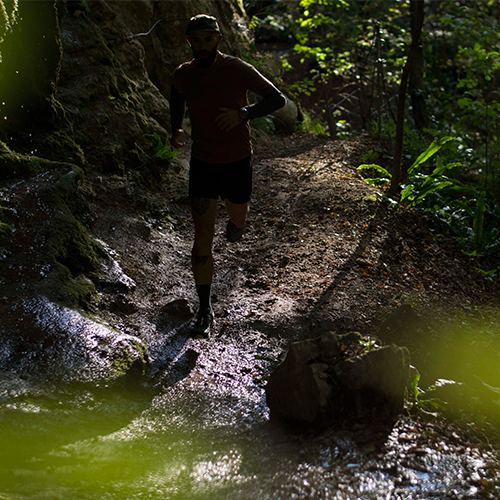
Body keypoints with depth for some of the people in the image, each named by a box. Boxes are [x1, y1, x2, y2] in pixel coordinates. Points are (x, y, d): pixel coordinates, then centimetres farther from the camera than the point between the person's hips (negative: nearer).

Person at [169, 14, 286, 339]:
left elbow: (278, 99, -11)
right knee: (203, 235, -6)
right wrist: (176, 128, 5)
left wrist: (243, 114, -26)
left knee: (238, 220, 18)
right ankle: (206, 310, 1)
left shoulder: (238, 70, -14)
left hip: (238, 160, 0)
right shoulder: (183, 74, -6)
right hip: (203, 163, 1)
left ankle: (234, 221, 61)